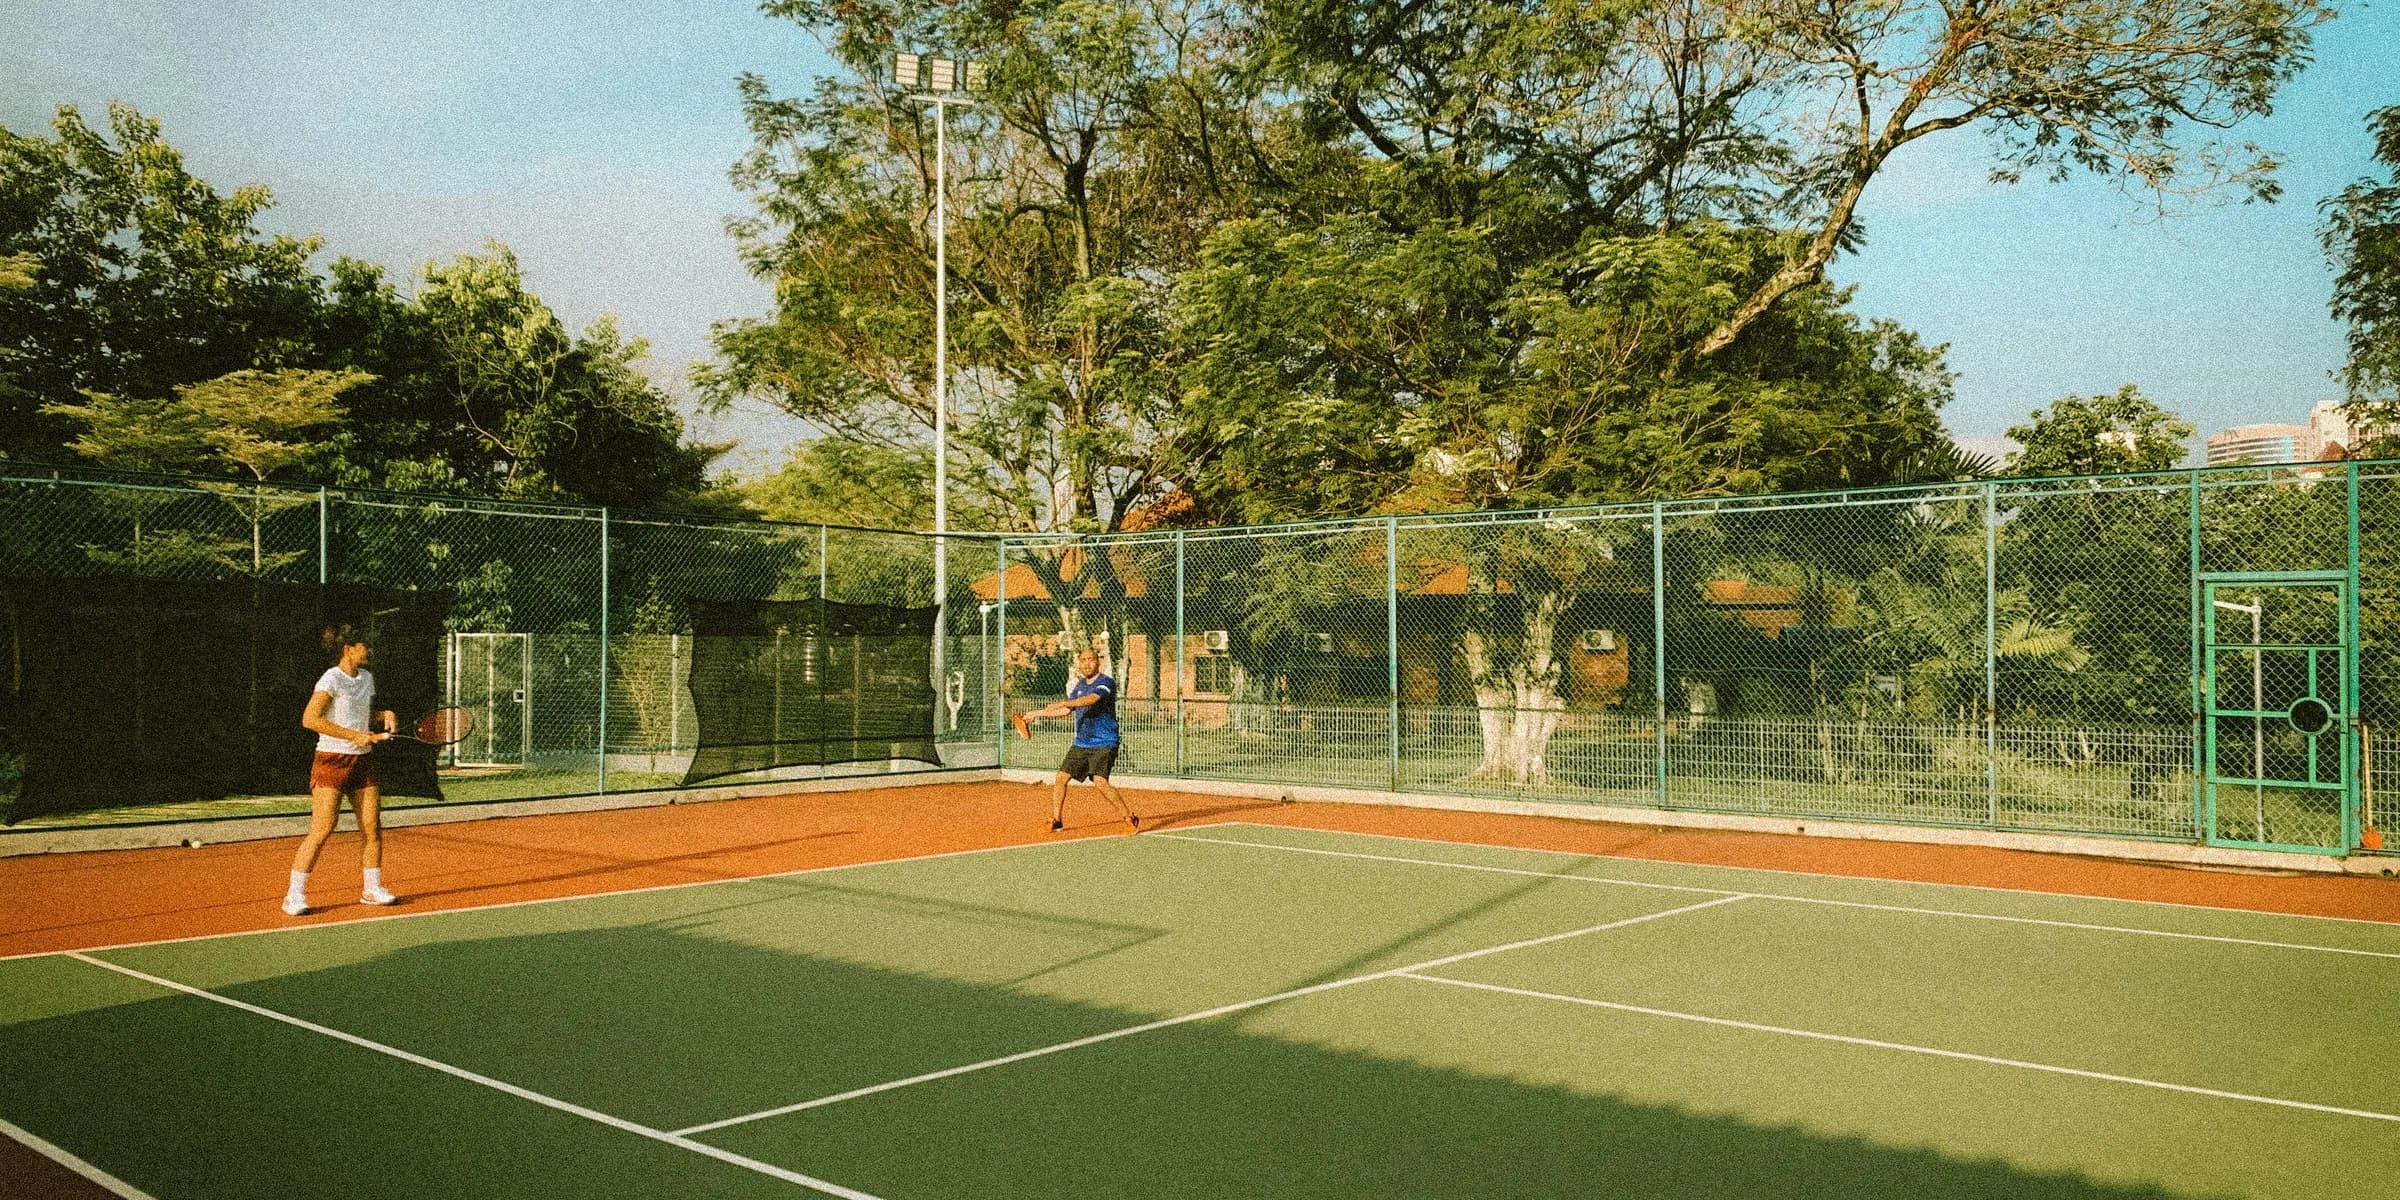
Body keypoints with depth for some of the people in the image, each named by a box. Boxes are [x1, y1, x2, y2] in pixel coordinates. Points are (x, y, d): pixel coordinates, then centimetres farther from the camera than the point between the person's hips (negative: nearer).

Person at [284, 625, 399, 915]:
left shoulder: (367, 678, 12)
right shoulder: (332, 679, -11)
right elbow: (310, 719, -20)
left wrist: (384, 716, 5)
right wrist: (353, 735, -21)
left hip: (363, 761, 7)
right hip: (332, 760, -7)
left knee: (372, 828, 5)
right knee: (321, 830, -9)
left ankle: (372, 889, 18)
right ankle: (294, 896, -1)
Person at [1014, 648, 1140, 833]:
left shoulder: (1106, 683, -11)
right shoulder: (1080, 685, 13)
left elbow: (1091, 699, -31)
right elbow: (1066, 711, 25)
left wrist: (1064, 702, -43)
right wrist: (1037, 713, 23)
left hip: (1104, 743, -8)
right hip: (1081, 743, 8)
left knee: (1100, 781, -22)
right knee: (1061, 778, 2)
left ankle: (1131, 818, -10)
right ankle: (1056, 821, 17)